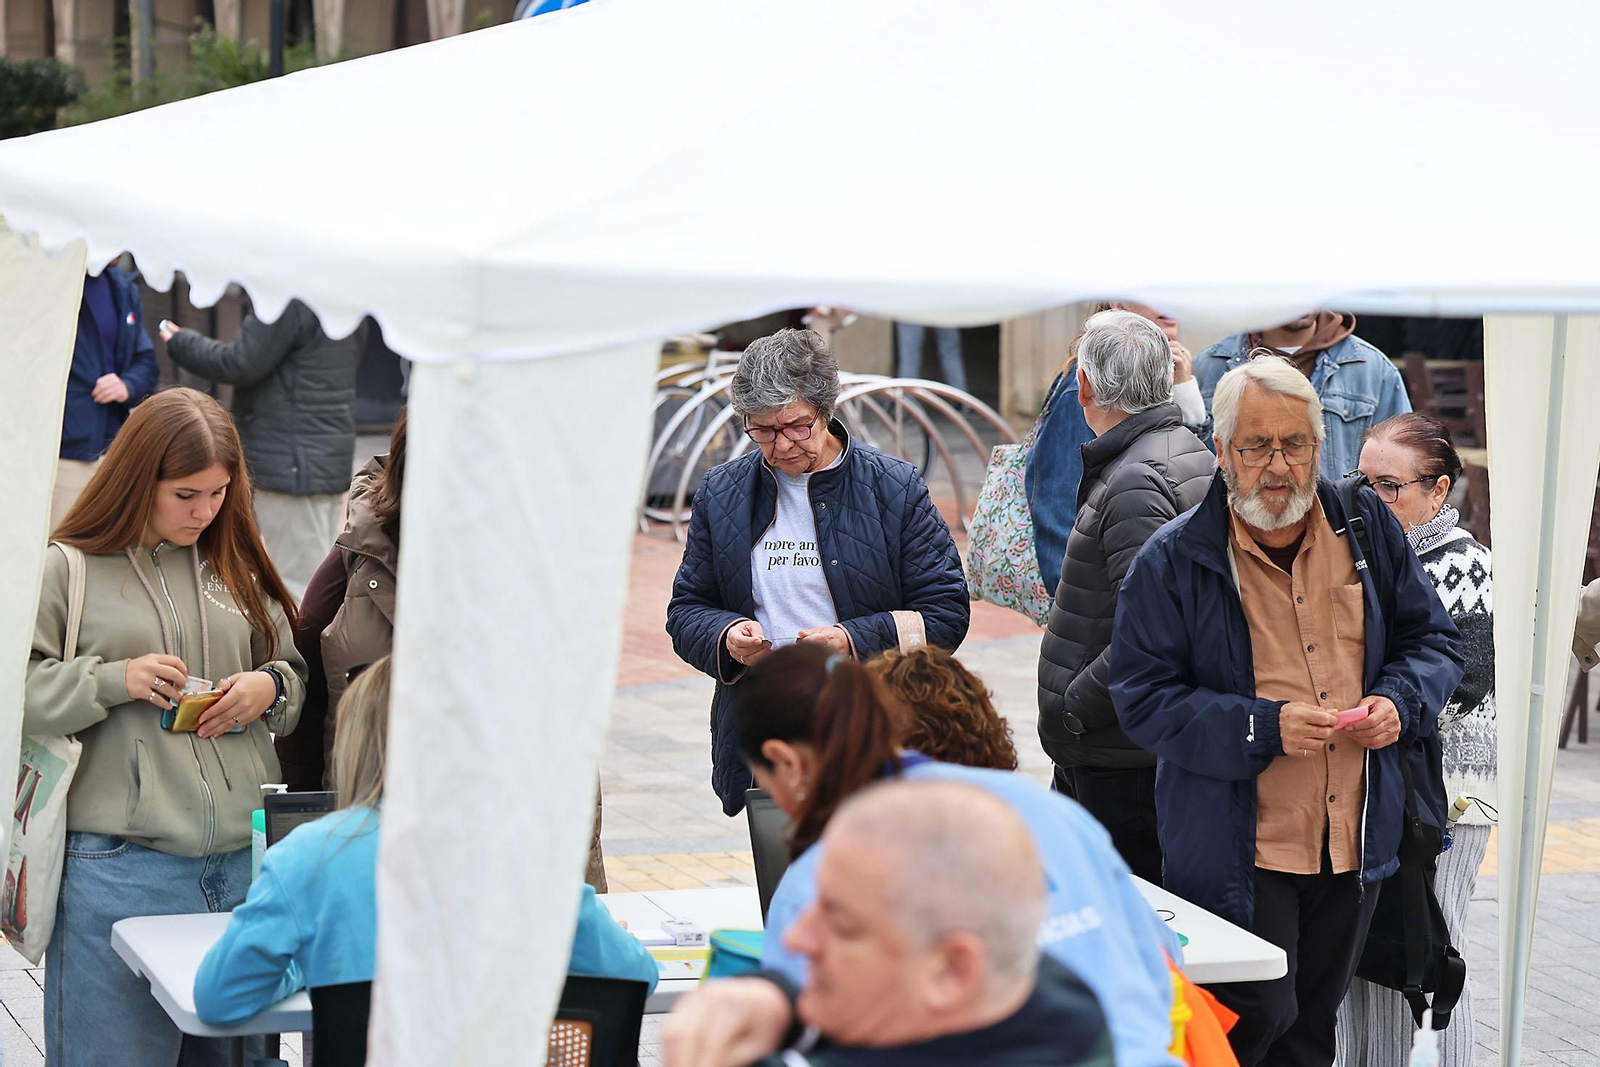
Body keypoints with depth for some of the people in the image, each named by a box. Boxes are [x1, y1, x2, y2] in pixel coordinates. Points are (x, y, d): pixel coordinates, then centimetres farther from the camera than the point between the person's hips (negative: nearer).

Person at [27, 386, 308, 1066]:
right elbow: (20, 693, -4)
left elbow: (296, 673, 22)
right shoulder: (68, 570, -1)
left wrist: (270, 689, 1)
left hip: (242, 860, 4)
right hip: (118, 870, -4)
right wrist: (113, 680, -14)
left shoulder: (238, 568, 13)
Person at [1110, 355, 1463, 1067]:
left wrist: (1399, 702, -9)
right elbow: (1143, 701, -11)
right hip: (1237, 853, -5)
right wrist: (1263, 727, -24)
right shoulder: (1172, 560, -9)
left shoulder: (1367, 527, 4)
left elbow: (1432, 639, 13)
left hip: (1355, 844, 5)